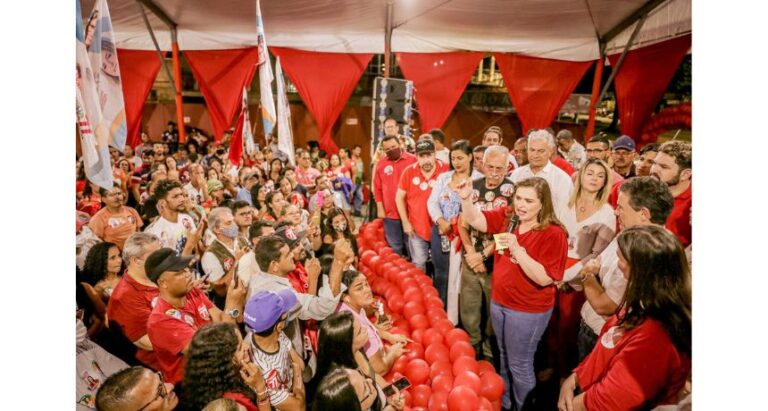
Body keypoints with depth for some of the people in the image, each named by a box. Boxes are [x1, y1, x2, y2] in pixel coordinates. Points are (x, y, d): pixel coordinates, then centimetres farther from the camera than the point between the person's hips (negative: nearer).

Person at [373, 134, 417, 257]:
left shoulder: (413, 160, -5)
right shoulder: (381, 164, 4)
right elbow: (377, 188, 8)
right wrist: (380, 208, 4)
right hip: (390, 214, 2)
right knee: (395, 248, 13)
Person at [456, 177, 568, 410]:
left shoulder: (553, 234, -21)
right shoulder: (507, 217, -4)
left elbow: (544, 278, -26)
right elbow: (475, 220, -1)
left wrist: (517, 249, -33)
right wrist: (466, 198, -18)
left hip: (529, 310, -6)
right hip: (499, 301, 6)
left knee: (519, 365, 11)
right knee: (504, 358, 25)